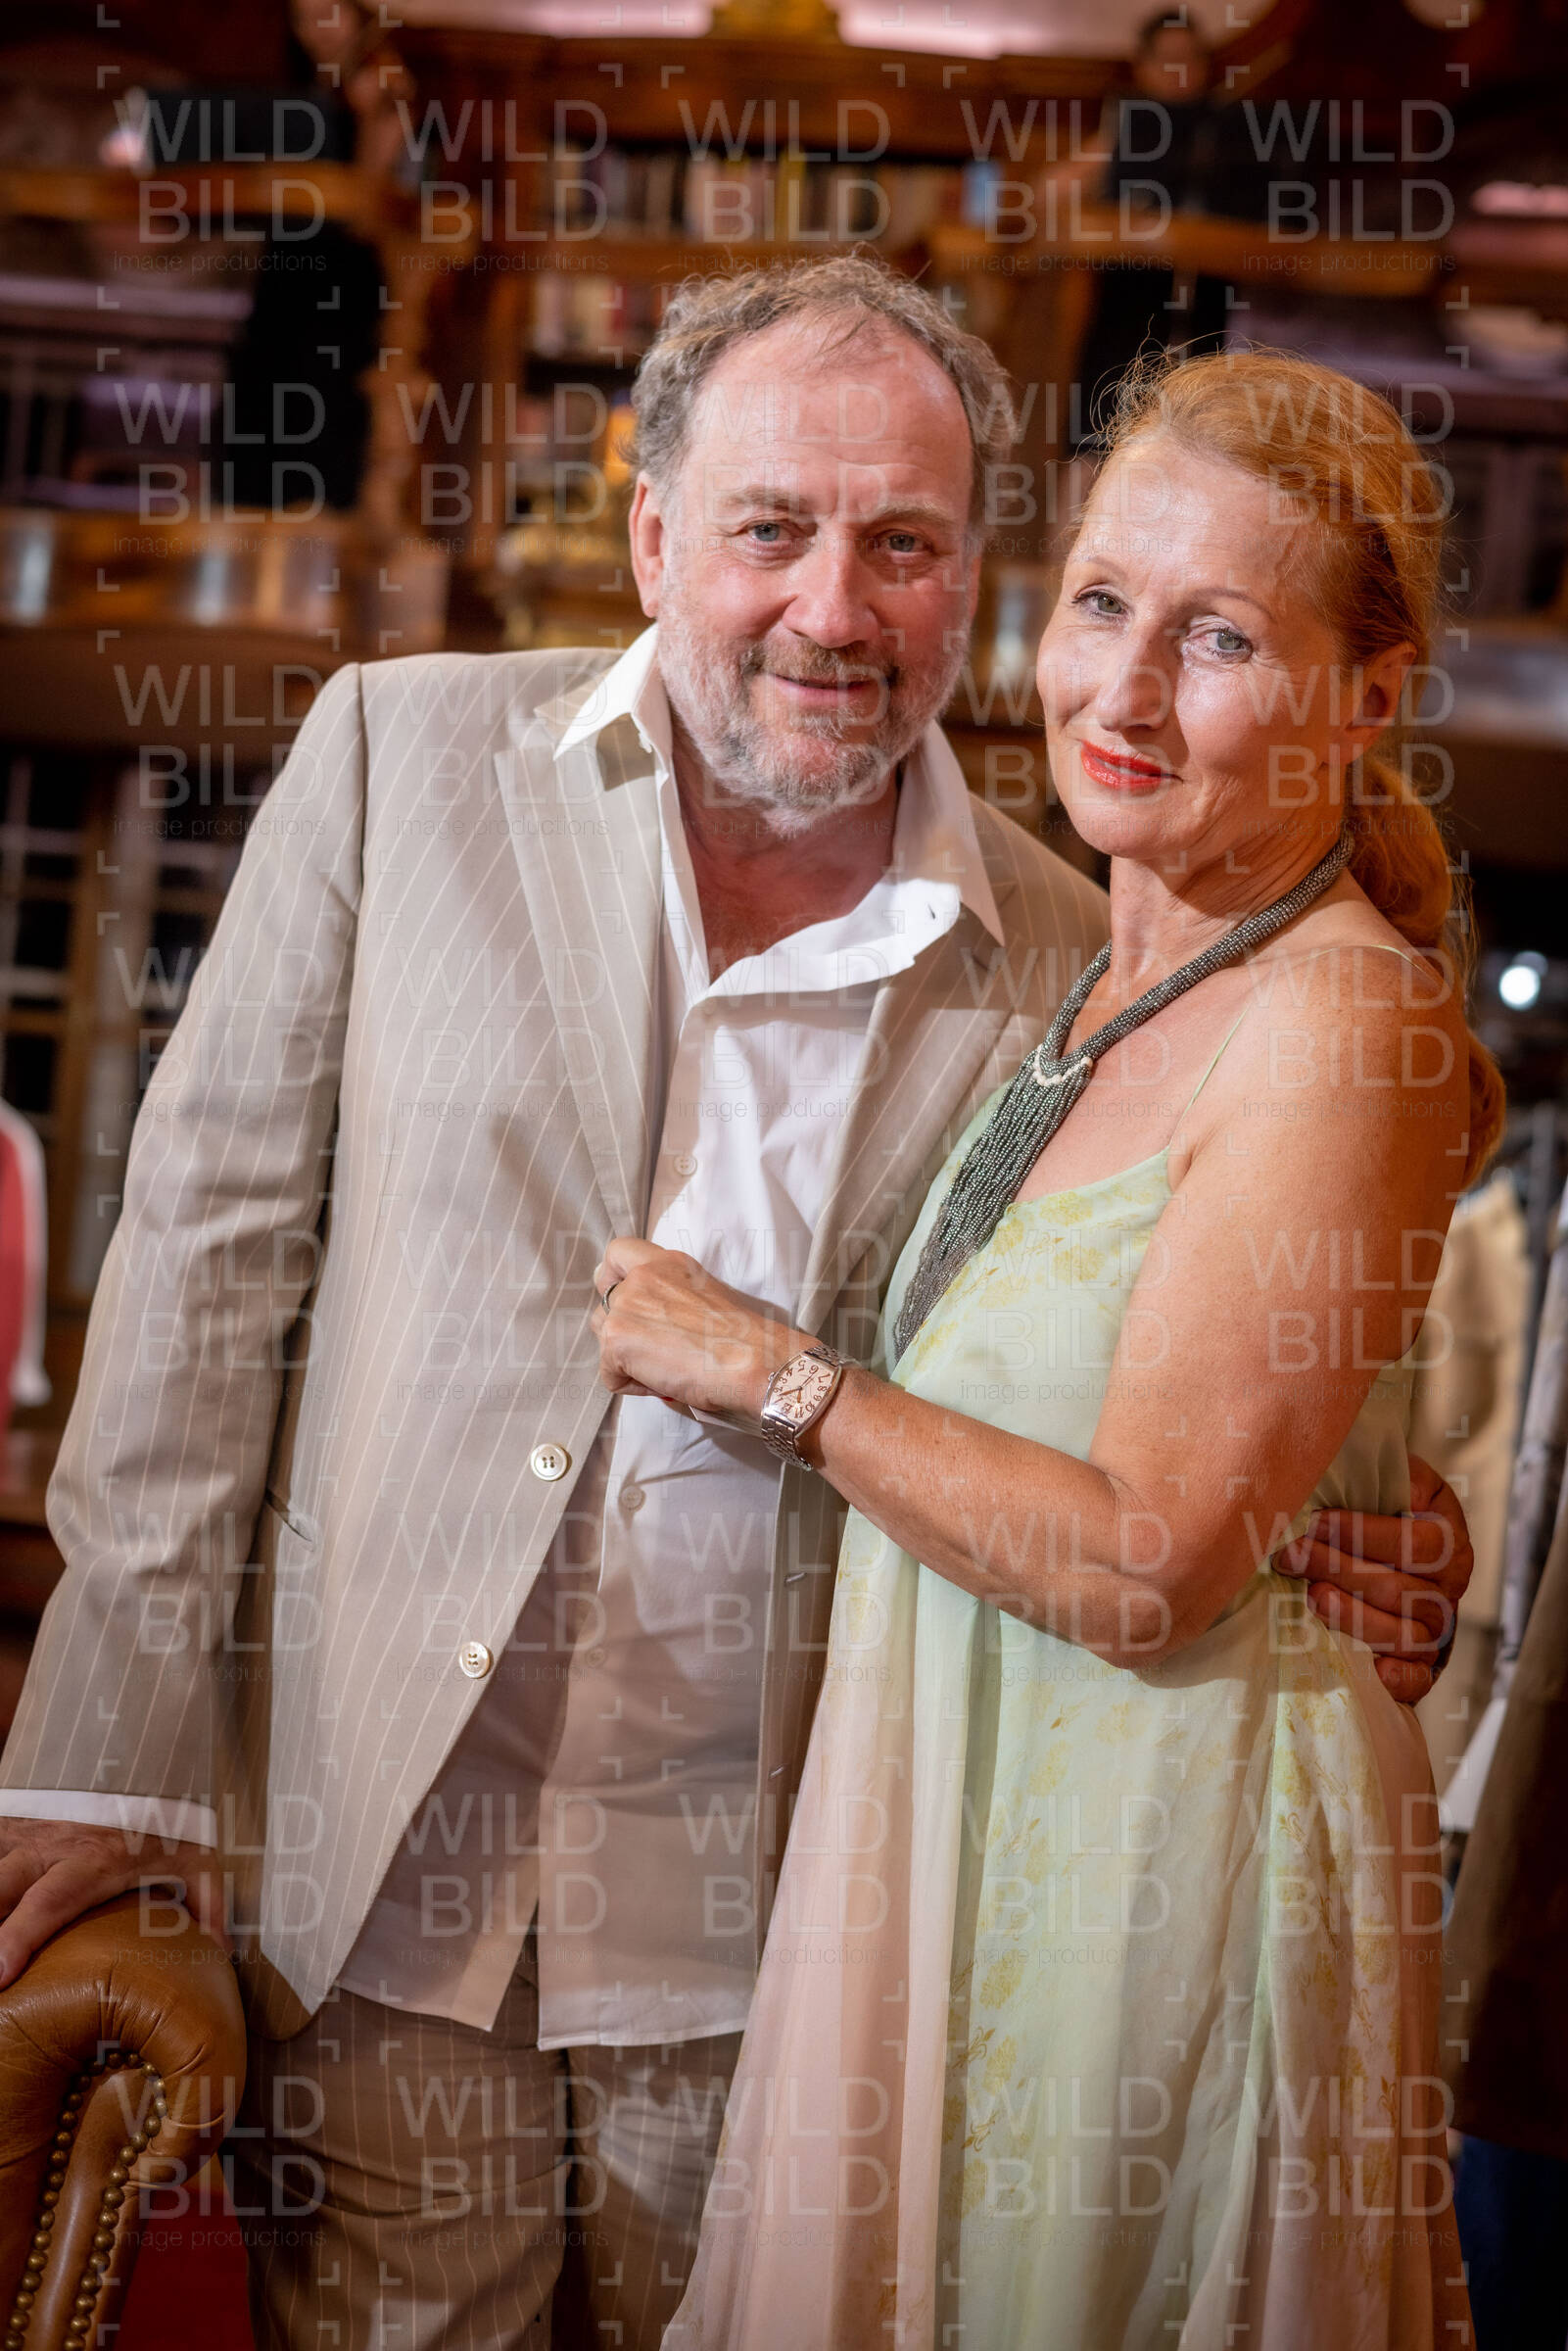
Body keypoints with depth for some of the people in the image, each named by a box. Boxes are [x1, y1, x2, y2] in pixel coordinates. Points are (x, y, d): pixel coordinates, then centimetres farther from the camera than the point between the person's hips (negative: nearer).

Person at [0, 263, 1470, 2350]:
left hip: (764, 1934, 1)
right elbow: (215, 1239, -2)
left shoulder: (1071, 968, -1)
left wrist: (1319, 1562, -12)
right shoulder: (408, 752, -2)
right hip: (377, 1860, 0)